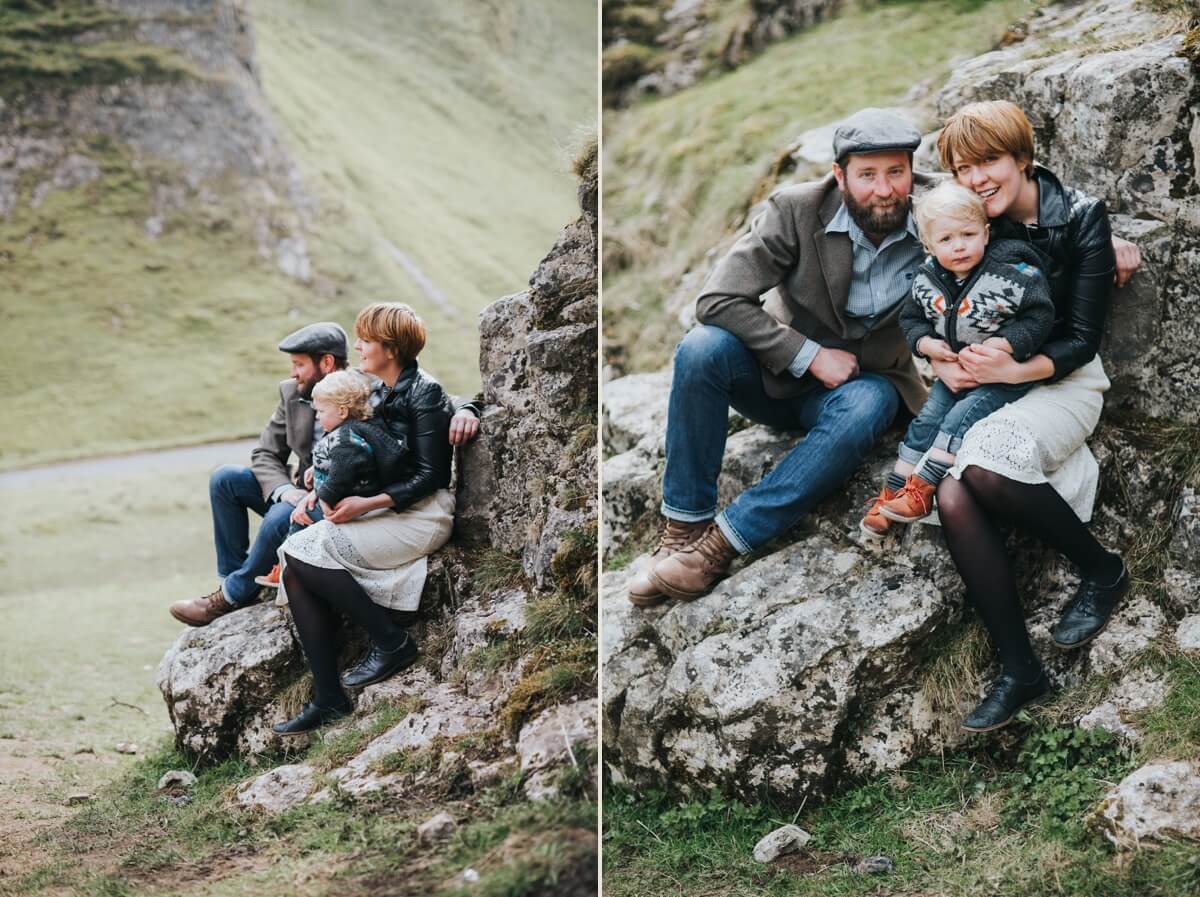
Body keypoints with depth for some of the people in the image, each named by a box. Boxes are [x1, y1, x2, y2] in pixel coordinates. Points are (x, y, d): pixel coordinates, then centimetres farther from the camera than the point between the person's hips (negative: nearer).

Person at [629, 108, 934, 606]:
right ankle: (684, 525, -22)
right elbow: (718, 299, -21)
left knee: (867, 407, -36)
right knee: (702, 348, -30)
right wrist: (810, 356, -24)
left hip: (859, 381, 0)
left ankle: (721, 543, -33)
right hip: (780, 371, 0)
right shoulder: (796, 210, -18)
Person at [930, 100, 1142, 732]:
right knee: (953, 498, -27)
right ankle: (1019, 671, -19)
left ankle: (1102, 571, -8)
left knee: (985, 468, -34)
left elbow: (1082, 340, -10)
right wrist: (943, 365, -13)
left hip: (1061, 380, -4)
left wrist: (1012, 369, -27)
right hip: (981, 386, 4)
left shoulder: (1081, 217, -7)